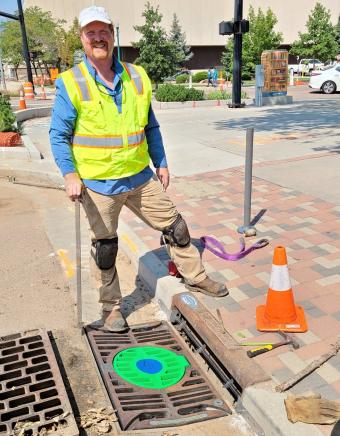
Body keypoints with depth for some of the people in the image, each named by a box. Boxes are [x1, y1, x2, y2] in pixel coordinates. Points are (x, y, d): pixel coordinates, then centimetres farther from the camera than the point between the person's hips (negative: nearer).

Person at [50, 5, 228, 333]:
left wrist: (161, 164, 13)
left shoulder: (137, 77, 5)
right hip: (97, 184, -3)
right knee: (104, 247, 9)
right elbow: (58, 135, -6)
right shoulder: (70, 84, -7)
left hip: (141, 177, 4)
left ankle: (195, 278, 35)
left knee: (174, 226, 12)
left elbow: (150, 127, 13)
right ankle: (111, 307, 29)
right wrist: (70, 175, -19)